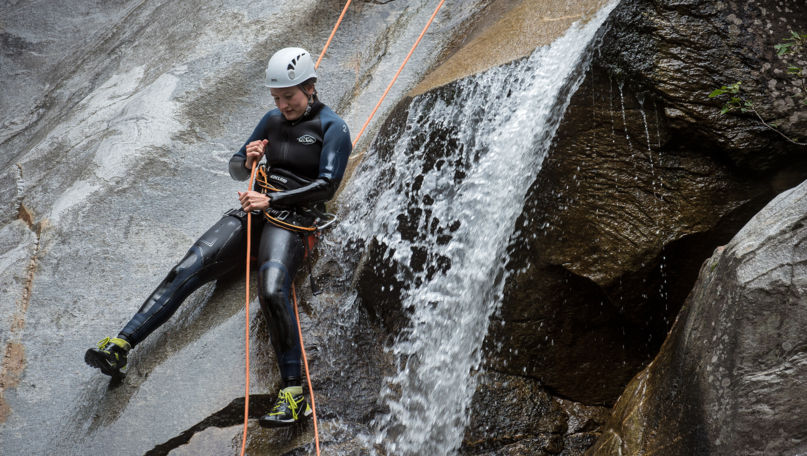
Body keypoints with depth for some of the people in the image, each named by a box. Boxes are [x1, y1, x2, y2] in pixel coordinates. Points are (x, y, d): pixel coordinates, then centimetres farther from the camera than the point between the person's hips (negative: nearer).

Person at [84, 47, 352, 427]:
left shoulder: (333, 128, 0)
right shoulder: (273, 120, 18)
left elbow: (327, 185, -11)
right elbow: (237, 169, 24)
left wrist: (272, 199, -15)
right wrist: (247, 160, -1)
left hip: (294, 219, -6)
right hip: (256, 210, 6)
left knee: (272, 289, -35)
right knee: (188, 270, -13)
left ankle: (294, 392, -33)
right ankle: (122, 344, -16)